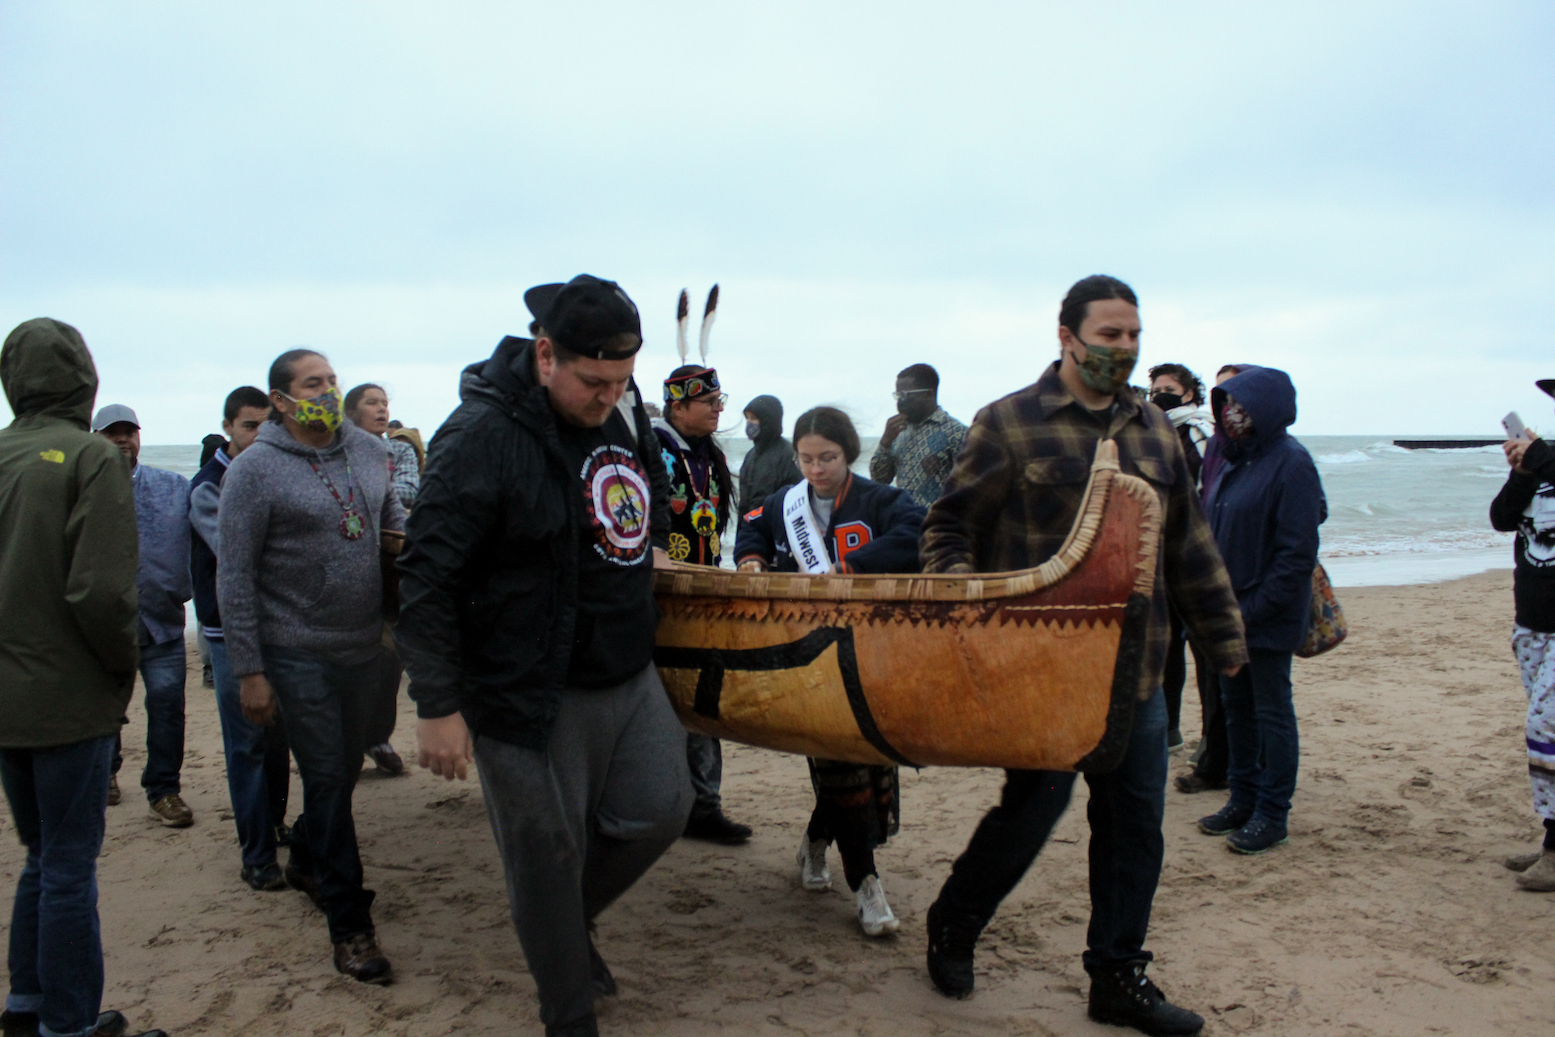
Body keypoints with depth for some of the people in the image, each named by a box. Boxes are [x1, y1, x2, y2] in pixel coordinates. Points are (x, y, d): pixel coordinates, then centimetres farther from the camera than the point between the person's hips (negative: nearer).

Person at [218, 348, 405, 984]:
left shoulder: (368, 451, 4)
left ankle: (304, 861, 46)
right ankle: (350, 925, 11)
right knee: (327, 781, -1)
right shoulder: (254, 470, -11)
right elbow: (234, 577, -11)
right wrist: (248, 671, -12)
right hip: (297, 653, -5)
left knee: (345, 768, 19)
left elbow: (392, 514, 21)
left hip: (362, 646, 6)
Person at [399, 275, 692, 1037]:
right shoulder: (481, 437, -20)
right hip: (532, 695, -6)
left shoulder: (625, 411, 2)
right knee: (548, 854, 6)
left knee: (659, 811, 11)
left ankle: (571, 919, 38)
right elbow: (426, 579, -18)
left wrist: (650, 546, 10)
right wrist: (438, 705, -17)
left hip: (628, 674, 7)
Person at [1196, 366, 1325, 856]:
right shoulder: (1235, 460, 10)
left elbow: (1298, 553, -18)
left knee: (1272, 713, 3)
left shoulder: (1290, 463, -15)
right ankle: (1243, 800, 29)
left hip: (1268, 618, -8)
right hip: (1231, 611, 8)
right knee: (1236, 706, 15)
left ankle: (1271, 815, 14)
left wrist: (1252, 609, -18)